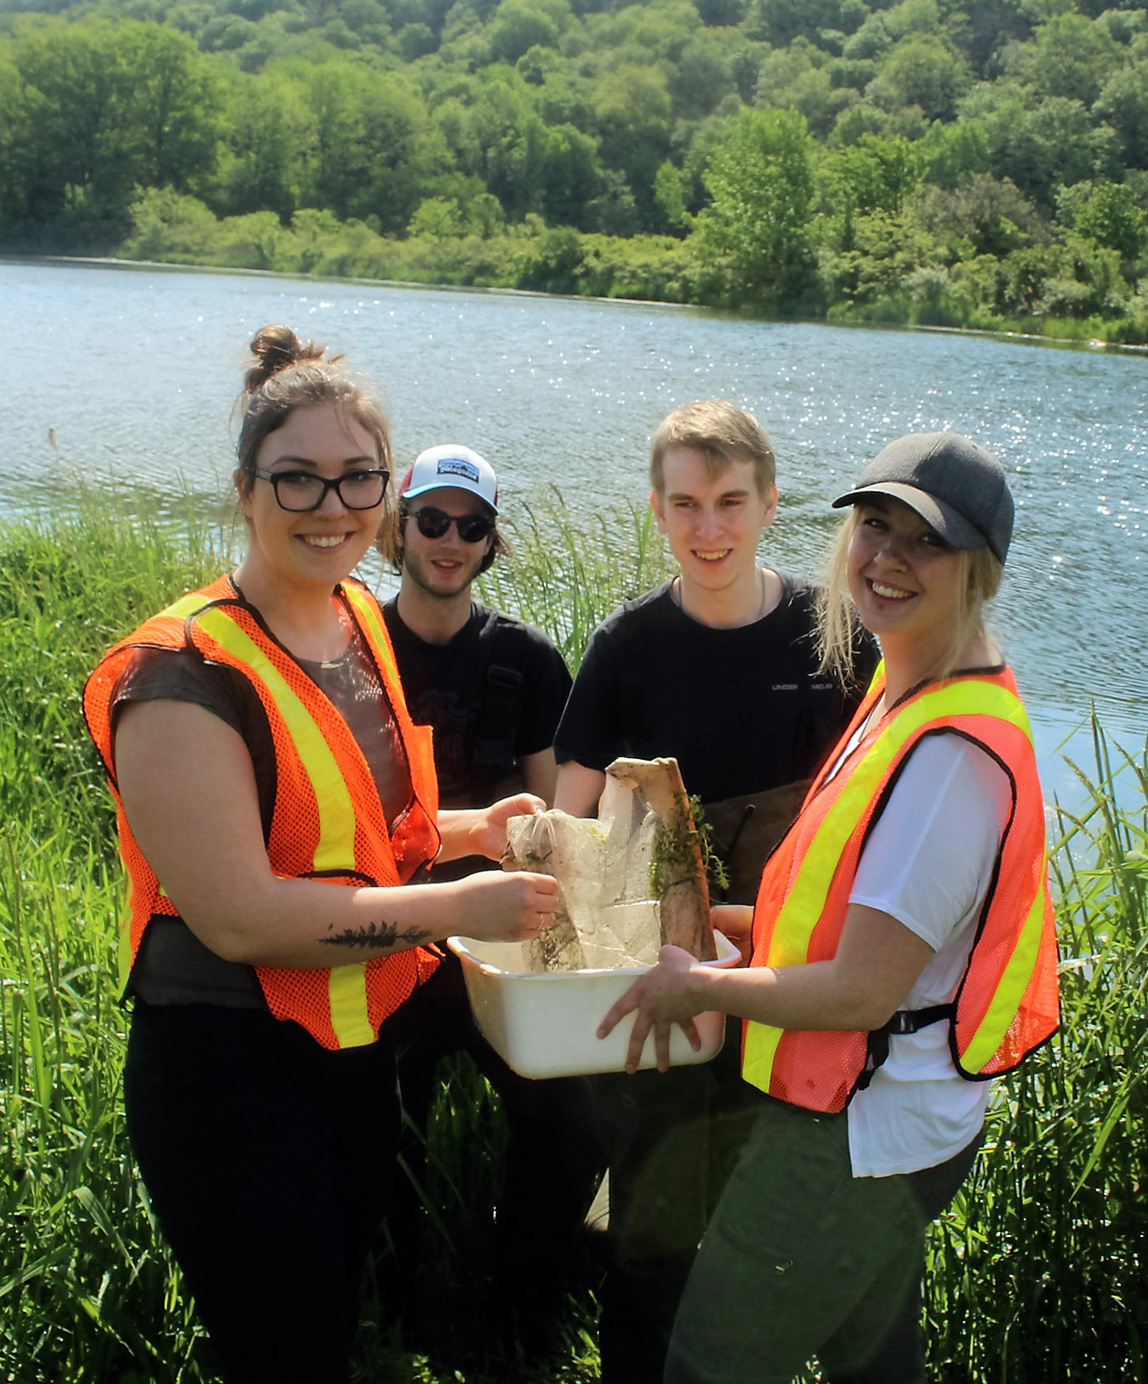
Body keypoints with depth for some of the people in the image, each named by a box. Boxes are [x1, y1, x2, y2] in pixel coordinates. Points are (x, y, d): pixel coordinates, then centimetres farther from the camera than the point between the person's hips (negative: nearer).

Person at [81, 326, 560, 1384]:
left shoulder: (360, 623, 6)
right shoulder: (185, 673, -21)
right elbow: (239, 916, -25)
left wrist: (469, 831, 3)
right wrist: (455, 907, -22)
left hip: (357, 1050, 8)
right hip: (229, 1072, -8)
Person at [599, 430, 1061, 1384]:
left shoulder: (952, 749, -27)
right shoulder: (909, 689, 5)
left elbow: (861, 992, -25)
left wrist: (698, 987, -11)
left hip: (859, 1141, -10)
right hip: (889, 1123, 10)